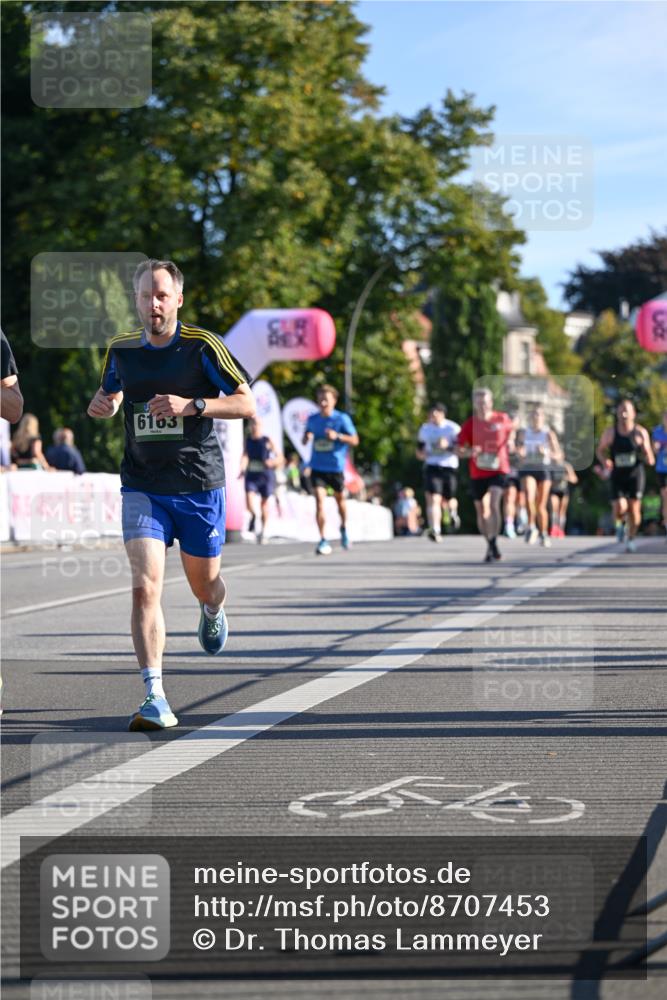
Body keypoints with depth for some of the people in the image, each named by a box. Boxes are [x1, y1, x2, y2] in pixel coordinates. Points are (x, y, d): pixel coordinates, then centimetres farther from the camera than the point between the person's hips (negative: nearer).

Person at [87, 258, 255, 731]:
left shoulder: (203, 346, -8)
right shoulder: (121, 350, 3)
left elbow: (248, 403, -7)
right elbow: (111, 393, 23)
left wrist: (192, 405, -21)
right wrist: (101, 405, -2)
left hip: (200, 486, -1)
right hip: (142, 489, 1)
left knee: (205, 584, 14)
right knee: (145, 587, -16)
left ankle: (213, 611, 55)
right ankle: (155, 697, -18)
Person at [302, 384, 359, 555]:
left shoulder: (342, 419, -6)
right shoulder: (312, 419, 3)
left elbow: (355, 440, -5)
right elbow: (305, 439, 17)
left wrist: (337, 436, -21)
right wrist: (307, 437, -8)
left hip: (336, 466, -1)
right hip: (318, 467, 1)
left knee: (340, 499, 16)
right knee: (319, 499, -14)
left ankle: (344, 528, 45)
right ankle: (323, 540, -12)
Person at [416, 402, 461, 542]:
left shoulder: (453, 429, -2)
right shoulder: (425, 429, 11)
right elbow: (419, 450, 22)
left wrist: (448, 447, -23)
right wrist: (422, 454, -2)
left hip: (449, 467, -2)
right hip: (431, 466, 2)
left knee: (449, 500, 10)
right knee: (433, 498, -15)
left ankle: (453, 512, 47)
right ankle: (435, 530, -22)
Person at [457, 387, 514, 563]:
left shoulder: (502, 419, -1)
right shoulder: (469, 424, -1)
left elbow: (511, 429, 22)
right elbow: (460, 451, 2)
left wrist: (510, 441, 1)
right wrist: (470, 452, -20)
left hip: (498, 471, -2)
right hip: (477, 474, 2)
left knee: (493, 504, -23)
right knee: (481, 510, 8)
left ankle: (493, 543, -20)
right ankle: (489, 545, 26)